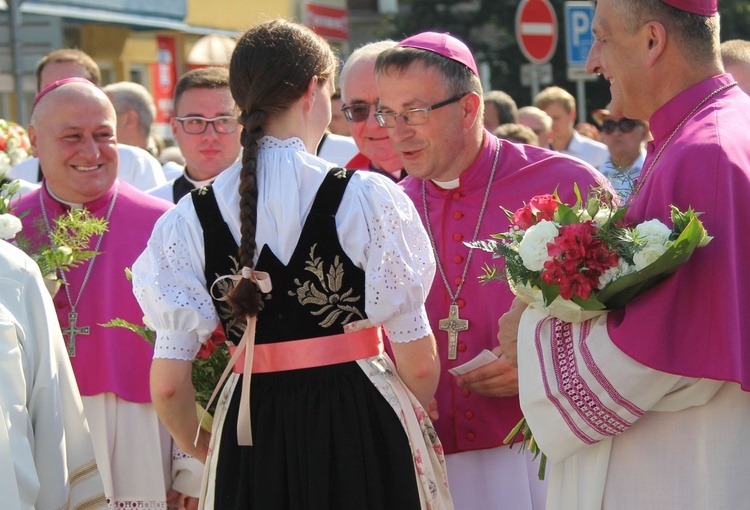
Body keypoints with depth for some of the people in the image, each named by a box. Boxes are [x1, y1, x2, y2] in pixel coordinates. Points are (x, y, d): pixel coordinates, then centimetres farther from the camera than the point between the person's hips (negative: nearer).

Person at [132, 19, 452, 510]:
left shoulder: (191, 217, -2)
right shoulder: (367, 198, -11)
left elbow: (168, 386, -3)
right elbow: (419, 363, -8)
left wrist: (203, 449, 18)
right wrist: (410, 426, 13)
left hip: (249, 442, 2)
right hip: (362, 429, -2)